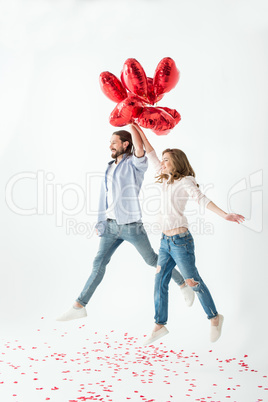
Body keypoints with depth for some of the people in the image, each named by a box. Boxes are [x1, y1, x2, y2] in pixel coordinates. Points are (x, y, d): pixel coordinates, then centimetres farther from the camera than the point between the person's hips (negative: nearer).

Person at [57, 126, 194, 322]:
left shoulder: (135, 164, -4)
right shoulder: (110, 168, 17)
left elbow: (140, 148, -29)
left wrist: (132, 125, -20)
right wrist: (100, 222, 16)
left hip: (131, 225, -6)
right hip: (110, 225, 6)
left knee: (152, 260, 5)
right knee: (99, 263, 1)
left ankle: (184, 284, 25)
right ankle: (79, 306, 1)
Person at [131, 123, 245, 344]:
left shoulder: (185, 181, -9)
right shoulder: (166, 180, 11)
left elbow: (202, 199, -22)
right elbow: (151, 156, 15)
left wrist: (224, 215, -36)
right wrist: (140, 132, 14)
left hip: (181, 241, -7)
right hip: (166, 241, 7)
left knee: (193, 282, 2)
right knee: (160, 282, 6)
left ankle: (215, 318, 20)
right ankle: (160, 325, 16)